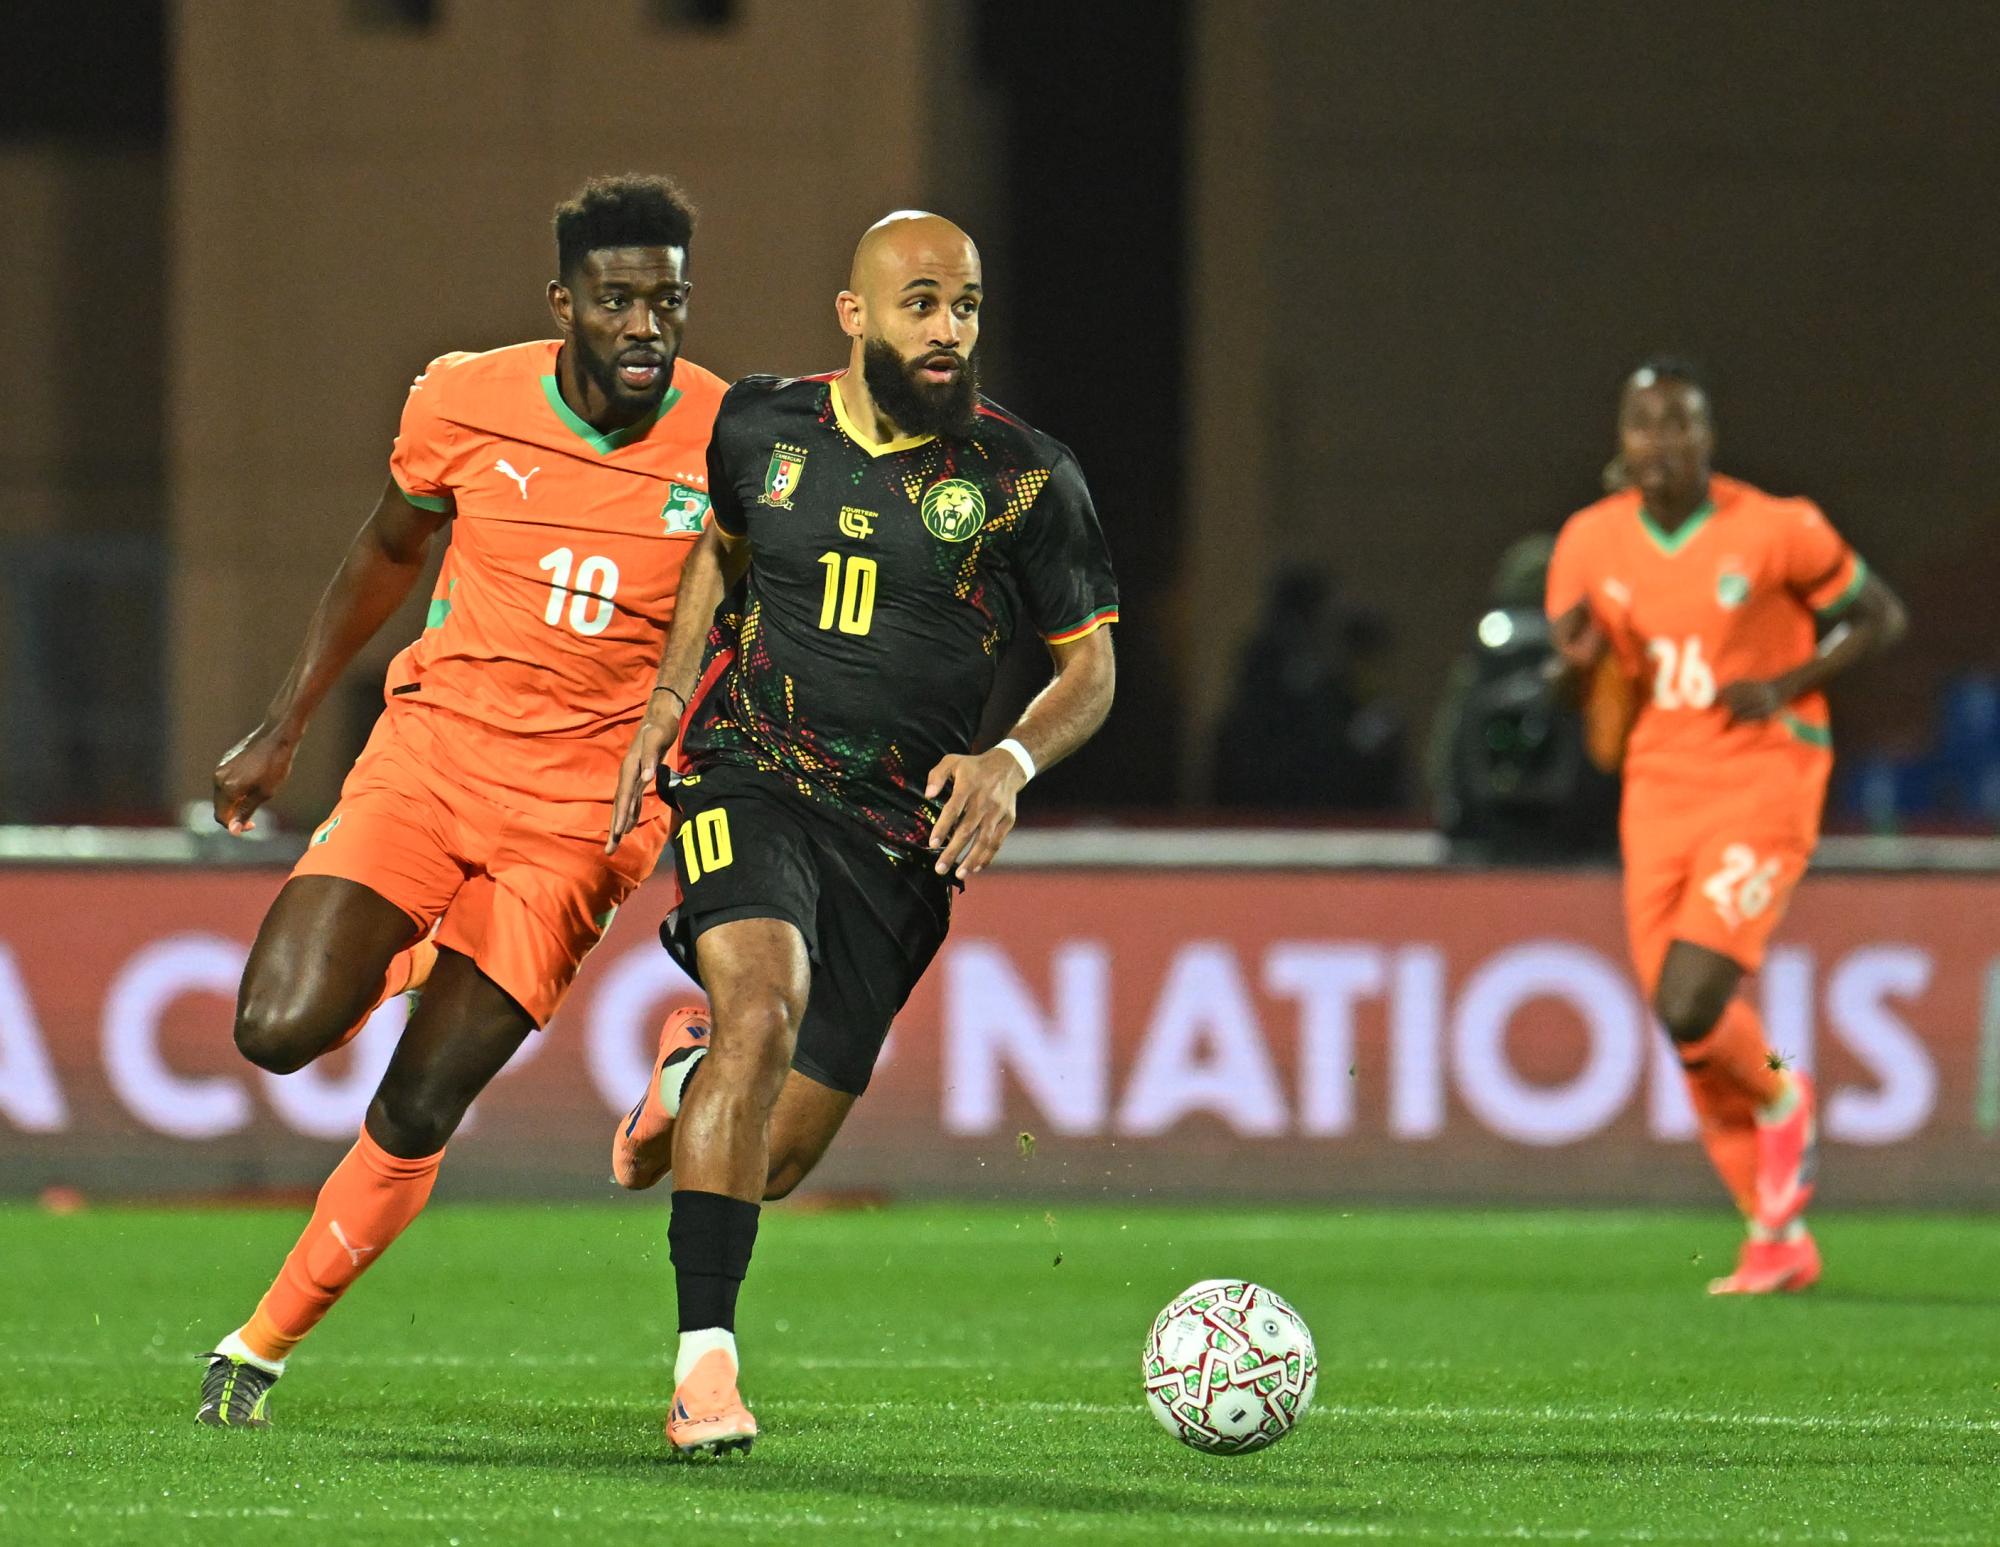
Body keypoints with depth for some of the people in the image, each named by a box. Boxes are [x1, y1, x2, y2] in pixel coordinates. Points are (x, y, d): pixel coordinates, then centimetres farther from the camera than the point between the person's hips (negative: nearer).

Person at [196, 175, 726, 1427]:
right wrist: (284, 726, 18)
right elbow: (391, 550, 14)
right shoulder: (466, 404, -5)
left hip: (582, 812, -2)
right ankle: (404, 960, 19)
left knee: (418, 1112, -6)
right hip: (429, 754, 2)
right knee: (279, 1029, -16)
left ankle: (263, 1347, 11)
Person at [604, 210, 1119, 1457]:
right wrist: (672, 693, 12)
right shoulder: (761, 429, 2)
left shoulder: (1025, 478, -3)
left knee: (773, 1159, 3)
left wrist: (1011, 762, -14)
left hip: (901, 830, 1)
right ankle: (706, 1357, -28)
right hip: (750, 779, -1)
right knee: (766, 1003, -31)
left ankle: (694, 1077, 43)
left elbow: (1090, 664, 4)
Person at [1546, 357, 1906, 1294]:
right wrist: (1577, 663, -12)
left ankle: (1780, 1102, 14)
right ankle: (1779, 1241, 19)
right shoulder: (1591, 543, 2)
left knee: (1691, 1007, -20)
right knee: (1691, 1040, 4)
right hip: (1659, 790, 5)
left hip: (1763, 787, -5)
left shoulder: (1776, 532, -10)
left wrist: (1787, 686, -14)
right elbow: (1577, 680, 12)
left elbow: (1879, 617, 1)